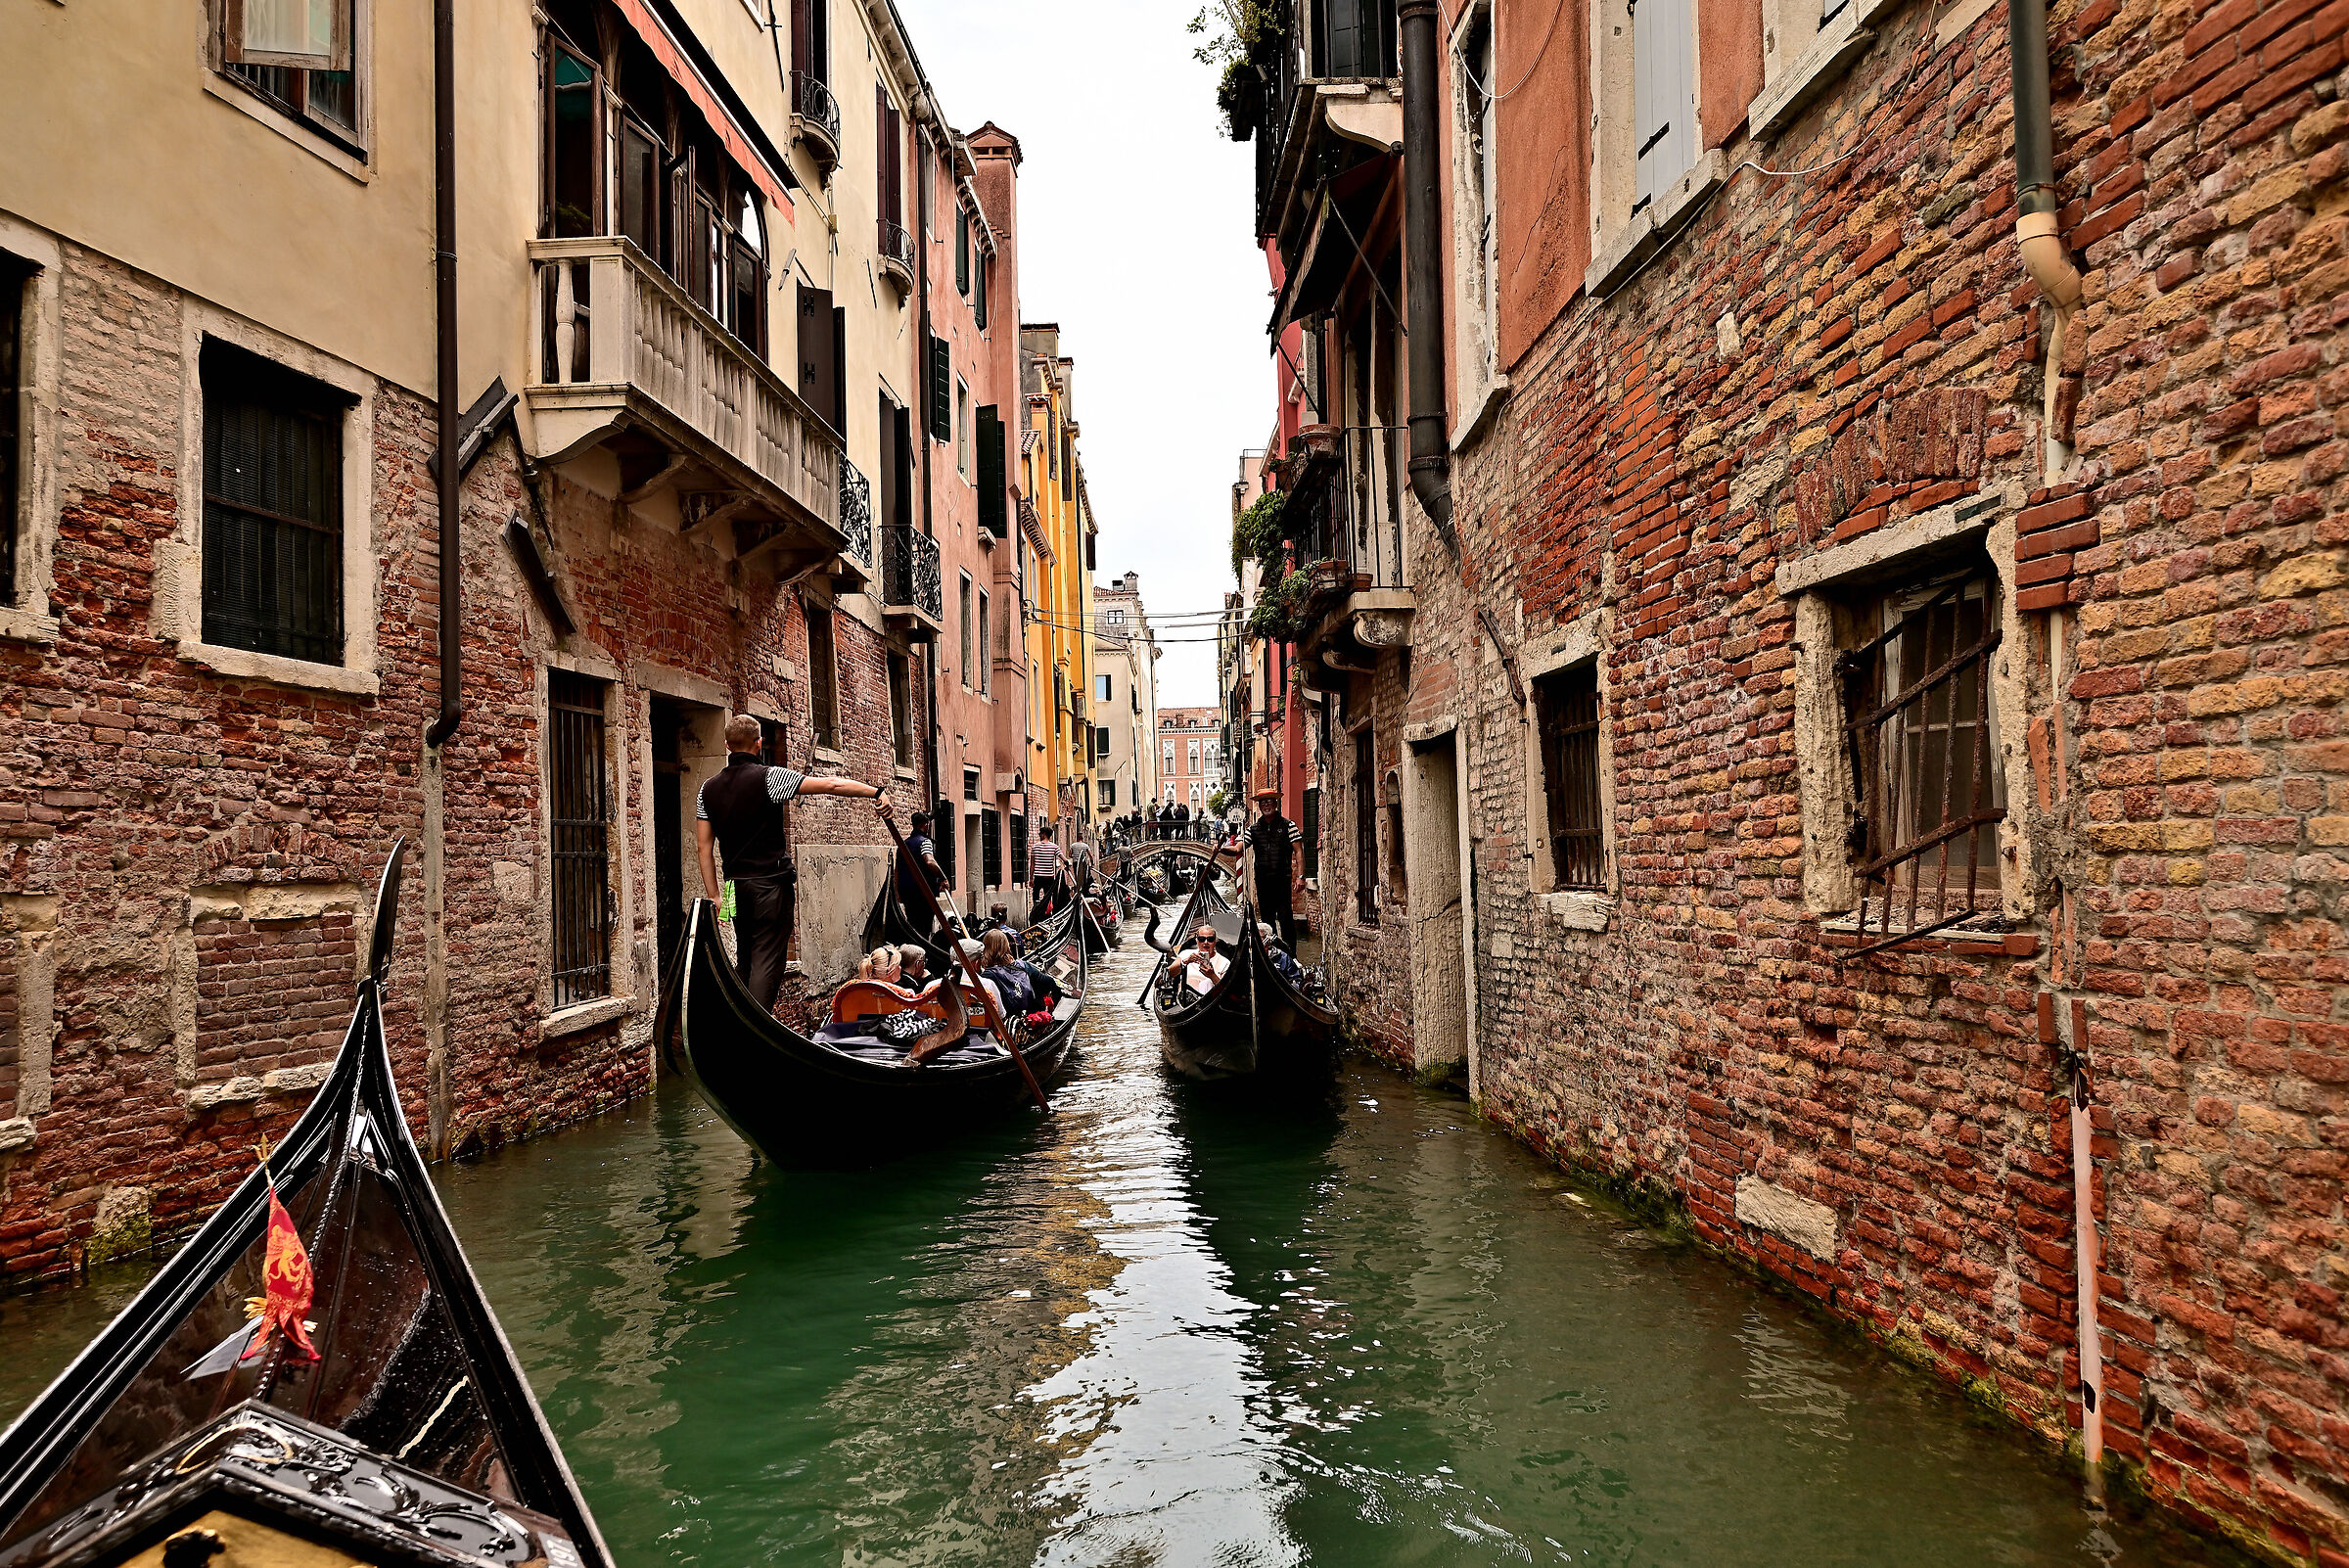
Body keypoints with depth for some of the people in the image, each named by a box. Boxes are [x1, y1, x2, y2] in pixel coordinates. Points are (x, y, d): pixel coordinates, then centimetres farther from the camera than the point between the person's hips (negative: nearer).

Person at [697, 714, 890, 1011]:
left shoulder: (708, 790, 7)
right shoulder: (767, 777, -10)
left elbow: (704, 848, 6)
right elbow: (831, 785, -13)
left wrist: (714, 896, 9)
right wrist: (876, 792, -8)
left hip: (737, 884, 6)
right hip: (771, 883, -6)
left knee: (744, 962, 18)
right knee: (767, 963, -5)